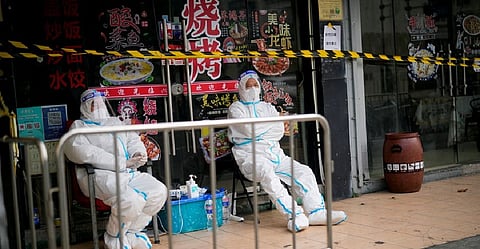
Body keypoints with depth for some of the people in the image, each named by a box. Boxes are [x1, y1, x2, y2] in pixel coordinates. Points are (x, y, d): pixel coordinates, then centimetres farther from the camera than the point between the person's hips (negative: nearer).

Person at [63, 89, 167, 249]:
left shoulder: (116, 122, 32)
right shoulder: (79, 126, 11)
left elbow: (134, 140, 27)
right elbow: (81, 152, -8)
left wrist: (138, 154, -2)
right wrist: (122, 163, -14)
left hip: (129, 173, 6)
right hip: (100, 175, -6)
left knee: (159, 191, -19)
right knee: (130, 199, -34)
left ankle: (130, 232, -1)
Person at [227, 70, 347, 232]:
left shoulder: (267, 107, 23)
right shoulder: (236, 108, 8)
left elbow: (279, 131, 8)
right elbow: (249, 130, -10)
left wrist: (258, 130, -4)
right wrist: (271, 124, 3)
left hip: (275, 154, 6)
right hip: (251, 157, -6)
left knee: (304, 171, -14)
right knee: (266, 171, -37)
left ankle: (315, 211, -22)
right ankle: (294, 214, -44)